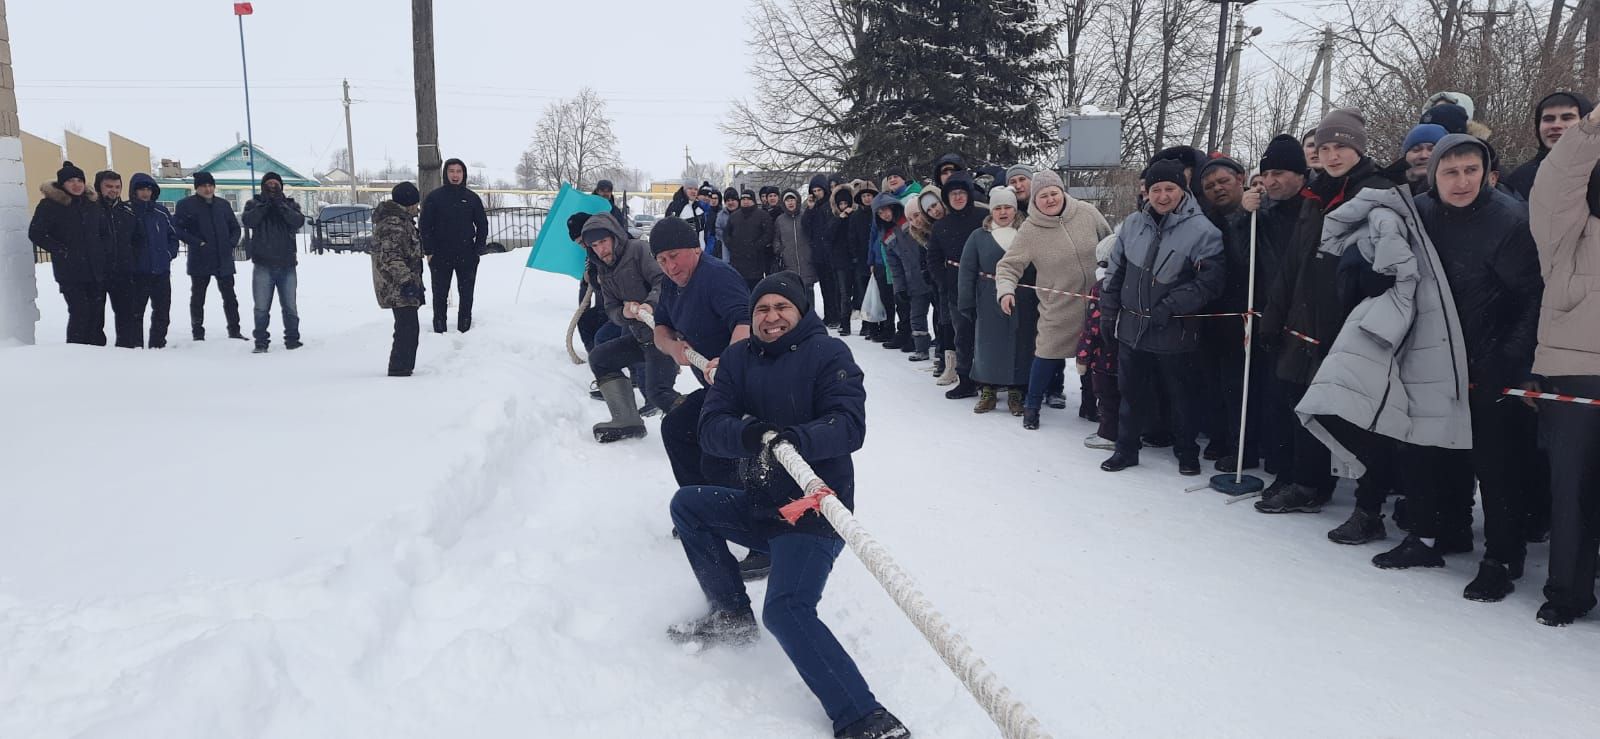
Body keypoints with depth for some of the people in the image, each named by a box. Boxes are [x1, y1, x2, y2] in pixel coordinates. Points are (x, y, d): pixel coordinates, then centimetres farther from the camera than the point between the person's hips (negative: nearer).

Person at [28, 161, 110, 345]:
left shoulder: (91, 203, 14)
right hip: (70, 273, -5)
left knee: (97, 315, 7)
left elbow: (105, 232, 23)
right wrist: (61, 251, -11)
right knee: (80, 313, -10)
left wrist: (104, 253, 9)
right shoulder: (50, 204, -3)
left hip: (97, 271, 5)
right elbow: (36, 234, -7)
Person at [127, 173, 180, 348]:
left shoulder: (161, 212, 7)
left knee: (162, 311, 8)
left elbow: (173, 235, 14)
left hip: (161, 270, 3)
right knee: (136, 311, 3)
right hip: (137, 272, -3)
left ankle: (158, 343, 18)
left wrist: (170, 253, 2)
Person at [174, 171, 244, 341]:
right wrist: (196, 243, -14)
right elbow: (176, 228, -6)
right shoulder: (186, 204, -3)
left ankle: (234, 331, 16)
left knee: (230, 297, 7)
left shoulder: (223, 204, 9)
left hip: (224, 261, 3)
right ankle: (198, 333, 13)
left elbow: (235, 228, 17)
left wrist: (232, 243, 1)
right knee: (198, 298, 5)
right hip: (200, 261, -3)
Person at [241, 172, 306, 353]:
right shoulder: (254, 204, 10)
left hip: (287, 264, 1)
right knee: (262, 308, -1)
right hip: (263, 265, -1)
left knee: (290, 306, 6)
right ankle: (261, 342, 6)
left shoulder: (290, 204, 12)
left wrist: (281, 205, -15)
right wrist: (265, 204, -14)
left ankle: (292, 338, 16)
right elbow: (248, 221, -10)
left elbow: (299, 221, -9)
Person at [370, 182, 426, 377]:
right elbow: (390, 257, -24)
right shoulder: (393, 224, -17)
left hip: (400, 287, 11)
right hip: (398, 288, -11)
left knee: (408, 329, 17)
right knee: (408, 330, -11)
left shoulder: (400, 220, 18)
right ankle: (399, 372, -9)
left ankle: (402, 370, 25)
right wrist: (405, 280, -31)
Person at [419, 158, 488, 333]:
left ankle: (465, 329, 15)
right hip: (440, 256, -1)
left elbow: (482, 225, 9)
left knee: (466, 294, 6)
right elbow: (424, 225, 1)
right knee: (440, 295, 5)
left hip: (467, 257, 1)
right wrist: (428, 251, -6)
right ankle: (439, 330, 12)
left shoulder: (472, 198, 4)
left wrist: (477, 250, 1)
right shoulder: (434, 196, -1)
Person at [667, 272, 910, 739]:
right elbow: (710, 427, -5)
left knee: (785, 610, -24)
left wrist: (798, 438, -40)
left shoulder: (828, 354, -8)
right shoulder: (739, 360, 7)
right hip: (758, 505, 7)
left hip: (815, 512, -7)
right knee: (687, 505, 12)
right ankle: (733, 616, 20)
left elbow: (849, 426, -20)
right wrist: (746, 434, -28)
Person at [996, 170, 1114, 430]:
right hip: (1058, 307, -3)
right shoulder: (1029, 230, -12)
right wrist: (1006, 290, -30)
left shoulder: (1087, 213, -6)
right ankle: (1031, 407, 16)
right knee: (1048, 355, -3)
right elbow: (1008, 265, -11)